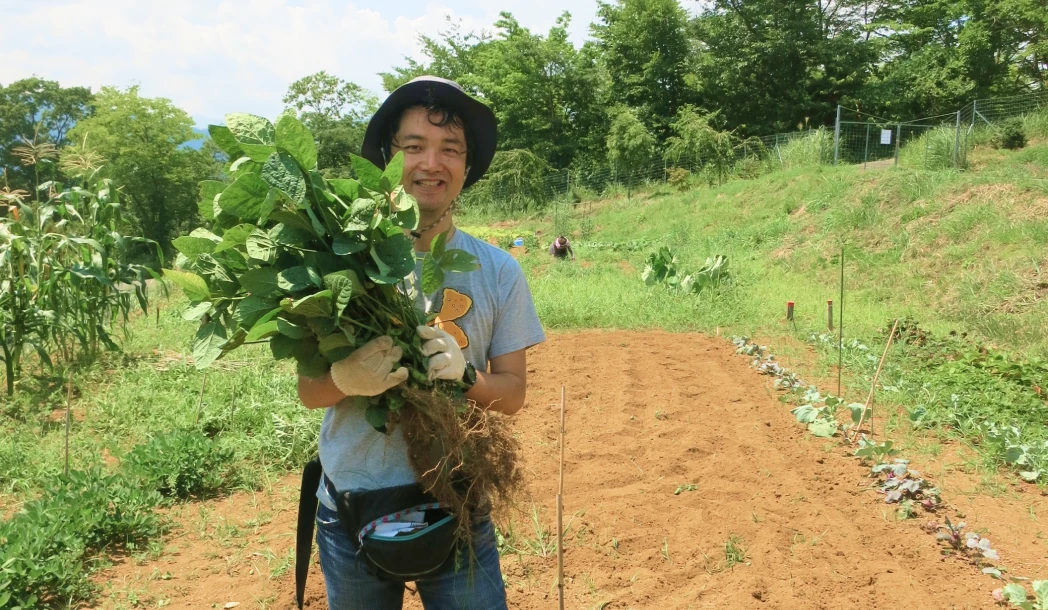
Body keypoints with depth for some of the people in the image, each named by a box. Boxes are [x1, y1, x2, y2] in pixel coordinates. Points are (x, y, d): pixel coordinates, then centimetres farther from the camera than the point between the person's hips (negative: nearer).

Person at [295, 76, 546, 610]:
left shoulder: (498, 272, -4)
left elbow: (512, 392, -1)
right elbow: (308, 391, -5)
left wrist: (464, 374, -21)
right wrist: (346, 378, -27)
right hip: (352, 510, 0)